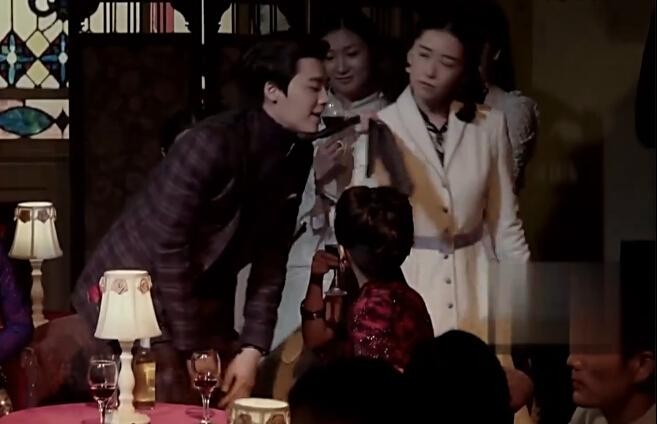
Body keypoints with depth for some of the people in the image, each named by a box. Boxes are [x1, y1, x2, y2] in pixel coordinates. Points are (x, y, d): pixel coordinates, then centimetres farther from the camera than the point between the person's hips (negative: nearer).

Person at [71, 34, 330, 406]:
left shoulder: (298, 157, -2)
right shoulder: (213, 144, -24)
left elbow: (271, 260, 1)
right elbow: (168, 246, -23)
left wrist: (252, 348, -7)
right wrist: (193, 349, -18)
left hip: (203, 302, 7)